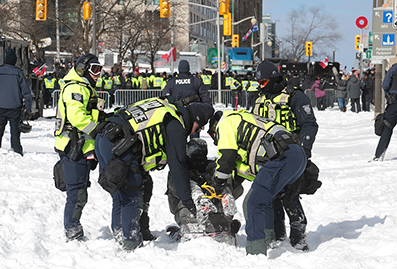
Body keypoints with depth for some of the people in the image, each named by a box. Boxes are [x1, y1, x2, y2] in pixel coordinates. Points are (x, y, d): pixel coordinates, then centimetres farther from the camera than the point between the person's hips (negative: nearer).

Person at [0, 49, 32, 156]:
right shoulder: (18, 73, -5)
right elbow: (26, 91, -4)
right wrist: (28, 108, 2)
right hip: (15, 107, -1)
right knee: (15, 131, 4)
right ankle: (17, 150, 4)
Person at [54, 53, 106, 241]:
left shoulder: (86, 89, 23)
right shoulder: (77, 88, -13)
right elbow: (76, 116, -25)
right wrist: (99, 129, -23)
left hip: (82, 148, 11)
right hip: (75, 148, -11)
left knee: (78, 191, 15)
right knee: (77, 192, -8)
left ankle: (73, 232, 23)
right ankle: (73, 233, -3)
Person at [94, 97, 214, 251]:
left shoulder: (165, 107, 22)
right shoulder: (176, 127, -3)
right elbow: (177, 166, -4)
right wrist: (187, 201, 1)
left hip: (101, 139, 9)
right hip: (116, 145, -9)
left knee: (119, 196, 19)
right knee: (131, 197, 3)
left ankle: (118, 235, 25)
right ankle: (130, 243, 8)